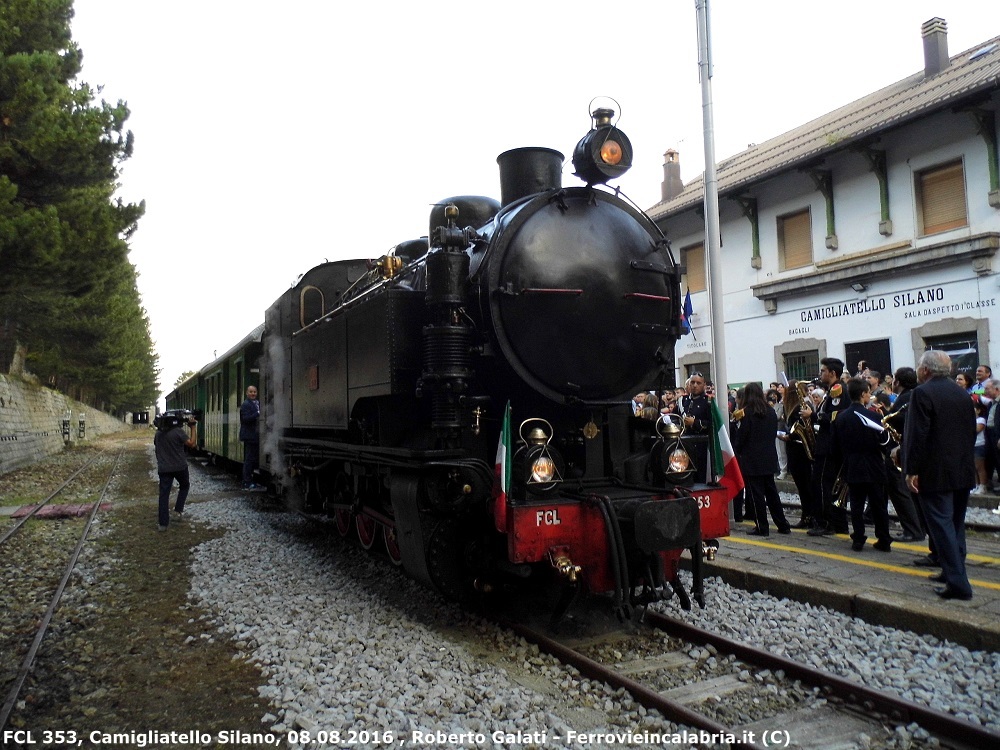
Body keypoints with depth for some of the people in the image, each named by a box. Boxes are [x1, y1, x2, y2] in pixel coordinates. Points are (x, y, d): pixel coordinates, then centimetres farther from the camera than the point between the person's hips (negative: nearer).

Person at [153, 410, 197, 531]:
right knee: (184, 486, 24)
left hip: (164, 468, 4)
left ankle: (163, 523, 3)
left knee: (164, 494, 4)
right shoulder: (179, 431, -16)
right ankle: (178, 509, 14)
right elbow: (192, 444, -15)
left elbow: (156, 447, 17)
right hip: (179, 467, -4)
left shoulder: (158, 433, 4)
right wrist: (193, 427, -9)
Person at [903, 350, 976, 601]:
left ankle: (957, 583, -8)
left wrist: (912, 470, -15)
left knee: (942, 524, -6)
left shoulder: (922, 393, -14)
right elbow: (972, 431, 14)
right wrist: (963, 457, 20)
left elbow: (917, 435, -19)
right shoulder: (963, 394, 10)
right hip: (963, 471, 8)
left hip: (935, 473, -8)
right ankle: (953, 570, 29)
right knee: (956, 523, 18)